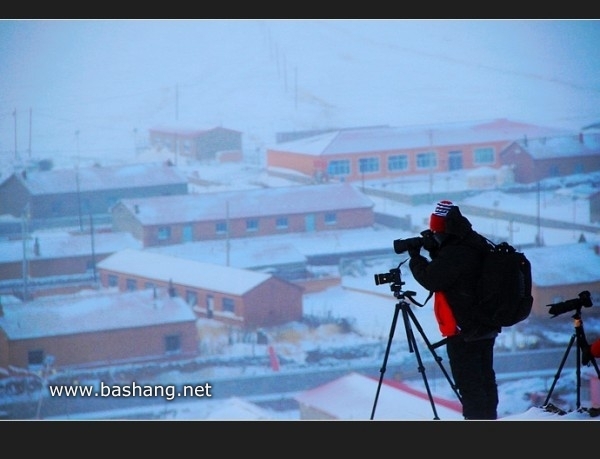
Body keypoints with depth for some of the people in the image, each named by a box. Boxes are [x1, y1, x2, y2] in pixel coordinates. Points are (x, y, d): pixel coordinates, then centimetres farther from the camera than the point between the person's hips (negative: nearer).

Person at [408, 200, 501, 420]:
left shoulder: (456, 253, -22)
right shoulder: (475, 245, 10)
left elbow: (431, 279, -18)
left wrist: (415, 257, -5)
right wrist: (434, 251, 6)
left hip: (464, 331, -10)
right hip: (484, 326, 10)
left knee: (468, 383, -6)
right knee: (484, 377, 16)